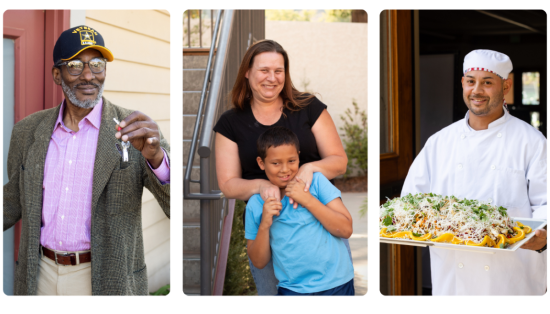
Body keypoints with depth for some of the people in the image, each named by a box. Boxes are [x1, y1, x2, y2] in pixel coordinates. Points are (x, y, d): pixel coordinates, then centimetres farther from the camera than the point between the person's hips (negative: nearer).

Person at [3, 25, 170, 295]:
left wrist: (156, 156, -36)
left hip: (106, 280, -3)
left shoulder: (133, 130, -9)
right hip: (40, 275, 3)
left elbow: (180, 207, -18)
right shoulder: (27, 131, 2)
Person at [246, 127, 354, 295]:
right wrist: (264, 225, -11)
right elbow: (259, 262, 4)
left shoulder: (316, 181, -1)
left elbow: (346, 230, -7)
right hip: (293, 290, 3)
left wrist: (307, 199, -13)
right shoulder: (255, 204, 3)